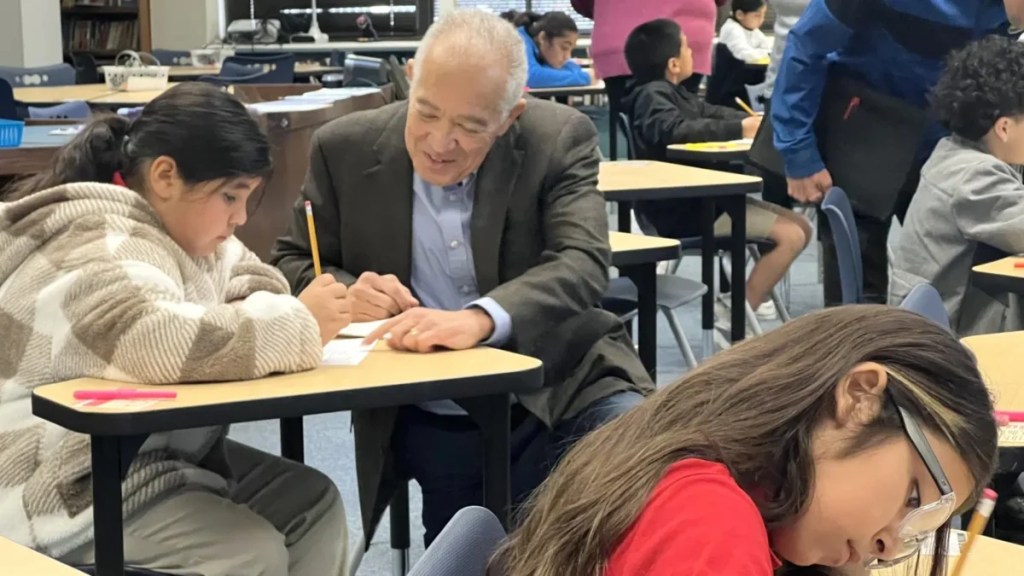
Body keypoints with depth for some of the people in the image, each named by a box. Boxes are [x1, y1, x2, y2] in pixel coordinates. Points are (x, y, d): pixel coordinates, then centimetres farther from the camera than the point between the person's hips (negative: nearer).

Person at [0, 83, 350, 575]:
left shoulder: (179, 232, 8)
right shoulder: (101, 253, -23)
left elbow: (257, 285, 17)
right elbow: (161, 344, -40)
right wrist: (300, 325, -30)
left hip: (154, 457, 10)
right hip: (70, 494, -10)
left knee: (312, 501, 0)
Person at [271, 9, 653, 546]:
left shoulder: (560, 139, -7)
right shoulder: (348, 149, -2)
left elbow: (582, 263, -19)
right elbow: (291, 264, 8)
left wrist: (480, 319, -38)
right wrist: (343, 293, -17)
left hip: (562, 388, -1)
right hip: (429, 426, 2)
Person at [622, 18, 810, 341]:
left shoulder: (672, 93, 17)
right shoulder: (653, 95, -14)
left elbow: (712, 114, 21)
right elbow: (676, 130, -32)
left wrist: (755, 120, 3)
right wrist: (740, 129, -29)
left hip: (699, 199, 10)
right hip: (680, 210, -10)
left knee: (800, 227, 10)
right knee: (790, 235, -15)